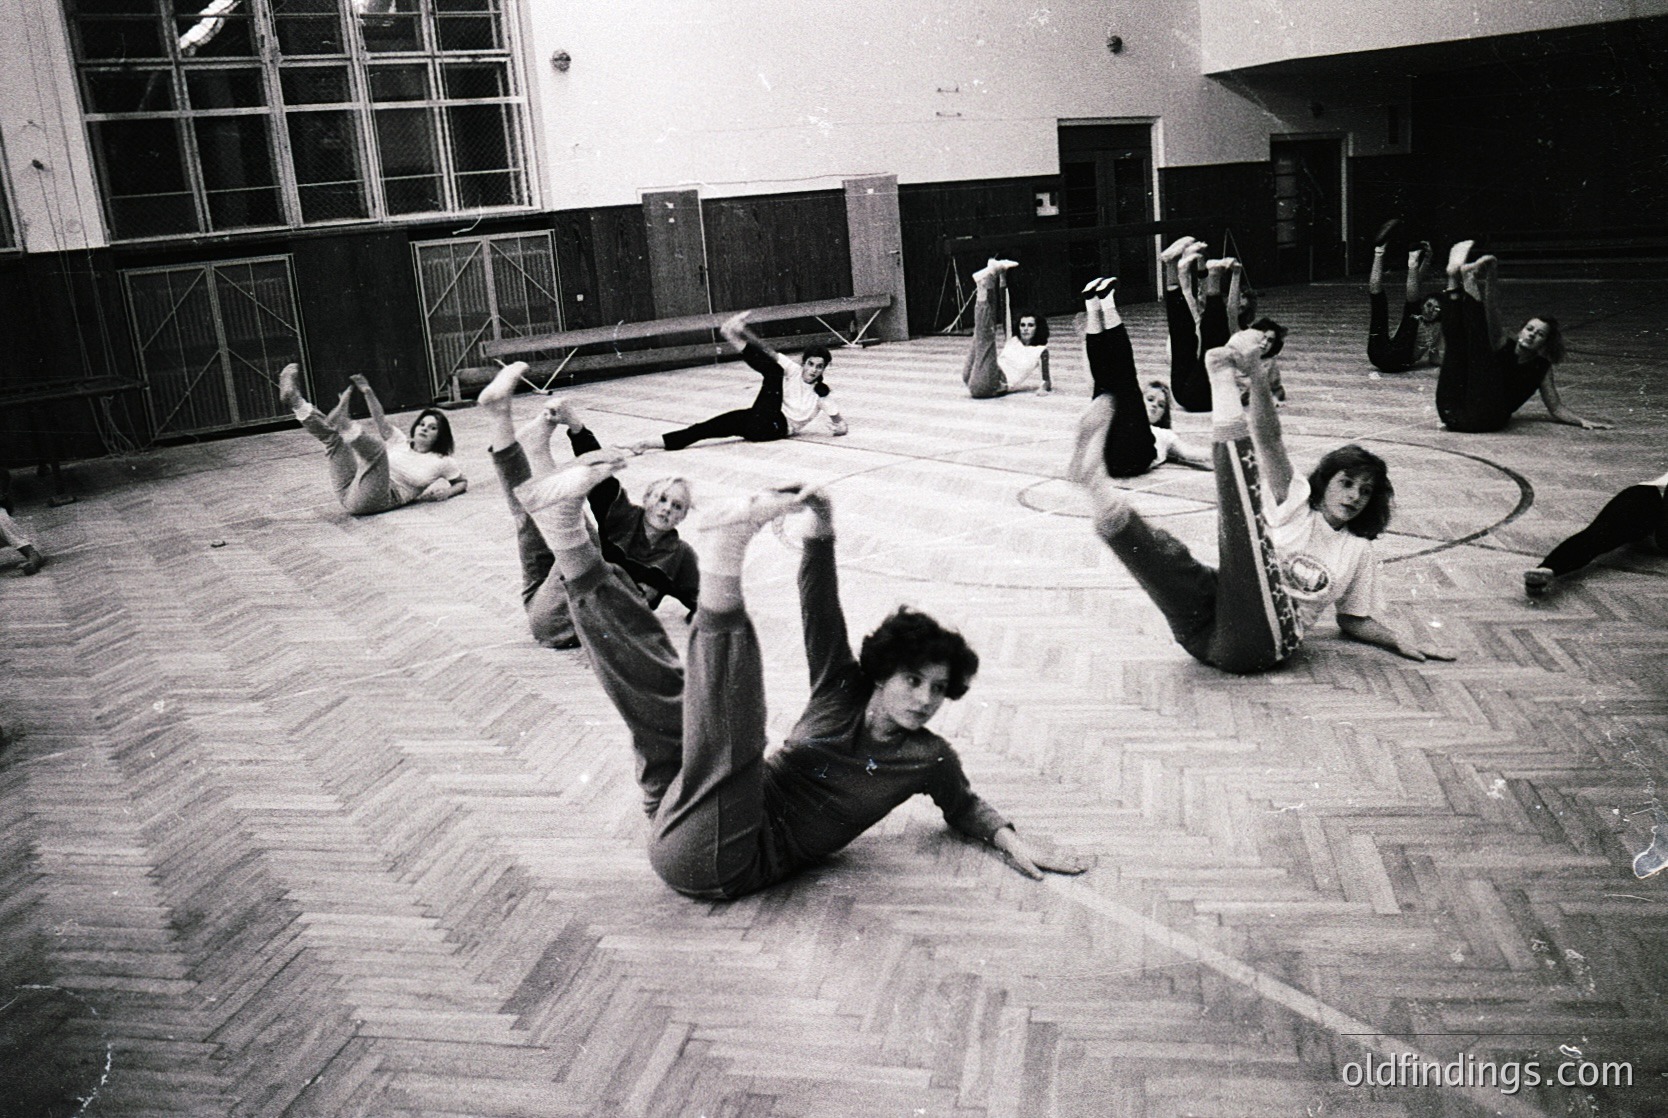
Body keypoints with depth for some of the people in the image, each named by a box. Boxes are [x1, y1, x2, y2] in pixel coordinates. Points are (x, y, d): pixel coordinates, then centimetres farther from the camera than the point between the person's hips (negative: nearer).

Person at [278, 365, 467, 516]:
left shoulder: (442, 462, 12)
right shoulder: (401, 444, 25)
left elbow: (463, 482, 18)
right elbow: (382, 425, 18)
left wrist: (447, 491, -3)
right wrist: (368, 392, 8)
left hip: (376, 500, -6)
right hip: (349, 491, 6)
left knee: (376, 448, -28)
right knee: (331, 434, -1)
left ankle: (343, 423, -53)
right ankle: (295, 401, -20)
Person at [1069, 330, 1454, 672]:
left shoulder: (1358, 552, 25)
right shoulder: (1297, 505, 20)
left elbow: (1354, 620, 32)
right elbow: (1270, 439, 3)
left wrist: (1401, 643, 11)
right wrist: (1255, 373, -13)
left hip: (1262, 644, -3)